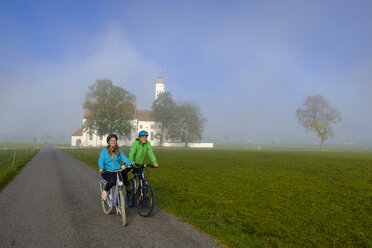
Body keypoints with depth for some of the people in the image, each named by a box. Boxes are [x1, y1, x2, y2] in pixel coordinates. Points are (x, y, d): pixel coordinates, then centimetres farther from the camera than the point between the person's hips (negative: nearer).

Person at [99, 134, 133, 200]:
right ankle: (105, 191, 1)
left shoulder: (119, 151, 9)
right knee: (112, 181, -31)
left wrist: (130, 164, -25)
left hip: (117, 172, 3)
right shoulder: (105, 150, 3)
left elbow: (124, 158, -5)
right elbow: (101, 160, -8)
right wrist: (101, 168, -29)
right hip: (107, 172, -3)